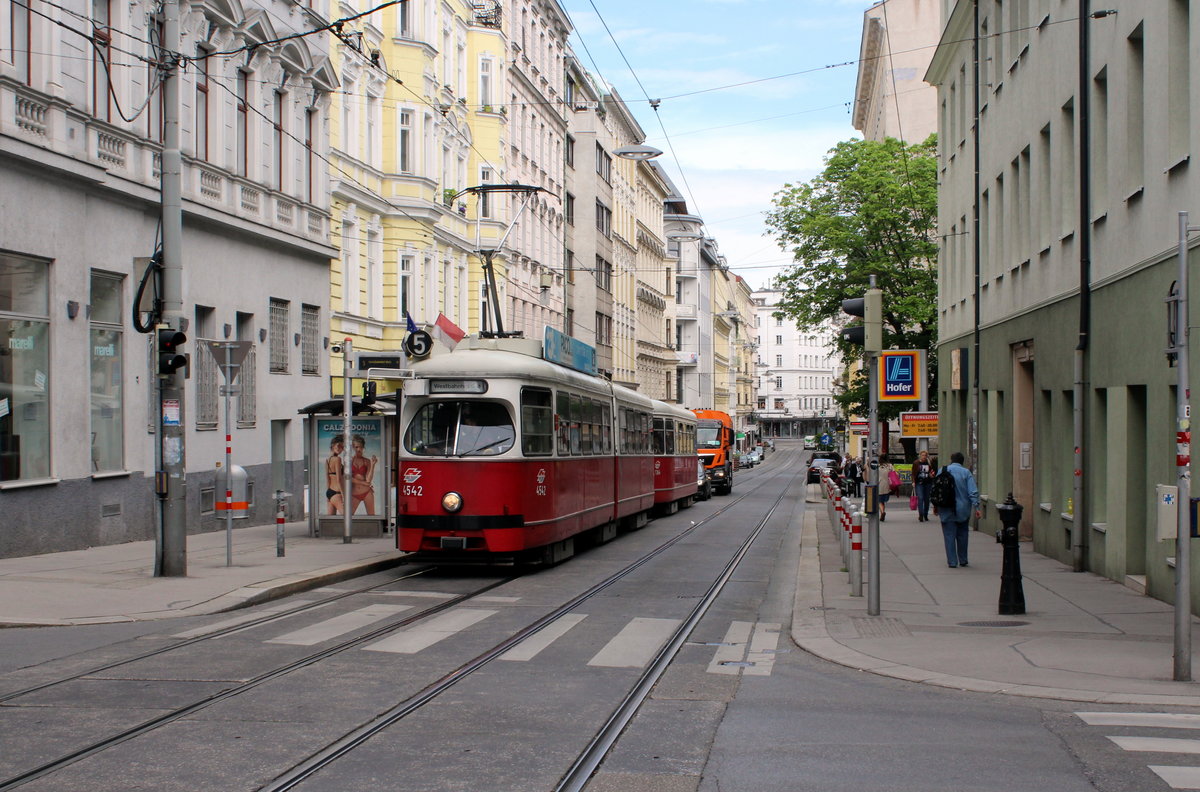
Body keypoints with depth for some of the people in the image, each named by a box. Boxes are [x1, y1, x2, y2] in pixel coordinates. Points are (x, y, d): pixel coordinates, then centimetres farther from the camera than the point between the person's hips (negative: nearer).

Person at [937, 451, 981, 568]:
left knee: (949, 535, 2)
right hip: (963, 510, 1)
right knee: (962, 535, 14)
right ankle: (963, 560, 20)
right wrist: (976, 506, -9)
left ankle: (952, 561, -2)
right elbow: (973, 491, -9)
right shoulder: (966, 472, -2)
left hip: (947, 510, -1)